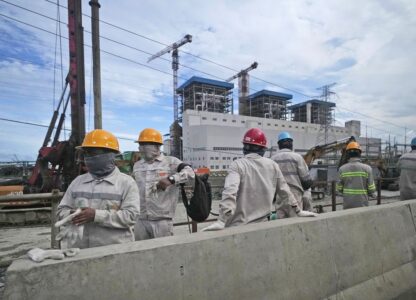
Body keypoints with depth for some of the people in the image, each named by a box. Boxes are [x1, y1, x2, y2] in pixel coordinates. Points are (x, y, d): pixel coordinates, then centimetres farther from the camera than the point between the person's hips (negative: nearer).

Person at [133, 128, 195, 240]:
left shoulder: (170, 162, -4)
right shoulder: (137, 166, 12)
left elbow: (190, 173, -15)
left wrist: (171, 179, -26)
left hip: (162, 220, -4)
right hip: (140, 220, 5)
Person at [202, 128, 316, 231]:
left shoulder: (238, 165, -10)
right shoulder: (272, 165, 2)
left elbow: (230, 192, -23)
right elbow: (285, 191, 10)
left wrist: (221, 221, -26)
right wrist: (298, 211, 23)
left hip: (239, 226, -3)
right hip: (262, 224, 4)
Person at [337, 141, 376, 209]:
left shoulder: (342, 169, -5)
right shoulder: (367, 168, -10)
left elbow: (339, 189, 1)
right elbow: (371, 189, -7)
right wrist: (372, 194, 16)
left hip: (348, 204, 2)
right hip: (362, 204, -1)